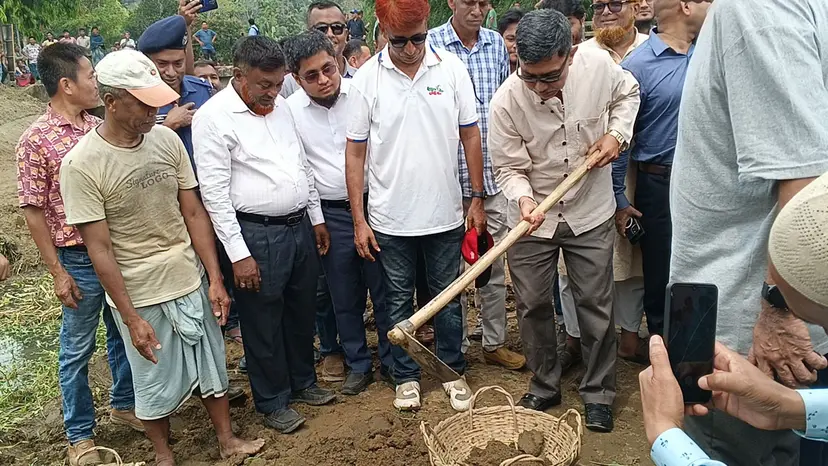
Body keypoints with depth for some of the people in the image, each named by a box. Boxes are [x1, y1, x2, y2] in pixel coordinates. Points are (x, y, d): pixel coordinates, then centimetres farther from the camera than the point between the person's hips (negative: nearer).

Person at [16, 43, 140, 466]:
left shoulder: (97, 127, 3)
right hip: (79, 260, -5)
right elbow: (33, 212, -10)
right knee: (77, 349, 11)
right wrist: (57, 272, -10)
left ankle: (124, 404, 41)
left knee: (123, 334, 19)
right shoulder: (36, 141, -13)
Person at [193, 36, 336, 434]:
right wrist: (238, 253, -17)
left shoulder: (279, 105, 9)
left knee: (302, 310, 19)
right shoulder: (213, 117, -13)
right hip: (257, 235, -7)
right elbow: (214, 192, -15)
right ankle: (273, 402, 26)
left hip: (300, 225, 7)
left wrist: (316, 217, 16)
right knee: (263, 321, 8)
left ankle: (302, 382, 39)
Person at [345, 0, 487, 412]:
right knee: (398, 301, 13)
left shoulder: (452, 68, -4)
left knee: (448, 298, 14)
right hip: (390, 219, 0)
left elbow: (470, 135, 4)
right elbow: (355, 152, -3)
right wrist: (359, 220, -3)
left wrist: (477, 198, 4)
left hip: (445, 213, 1)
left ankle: (453, 371, 33)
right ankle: (406, 376, 31)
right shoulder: (367, 78, -7)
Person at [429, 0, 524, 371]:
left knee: (496, 264, 12)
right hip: (451, 176, -4)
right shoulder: (430, 44, -6)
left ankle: (495, 343, 28)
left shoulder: (496, 43, 9)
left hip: (494, 175, 4)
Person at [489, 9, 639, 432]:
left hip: (591, 213, 1)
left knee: (596, 305, 7)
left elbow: (628, 93, 9)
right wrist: (523, 199, -32)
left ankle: (598, 394, 25)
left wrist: (616, 133, -7)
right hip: (533, 219, 0)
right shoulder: (506, 101, -20)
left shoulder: (599, 65, -15)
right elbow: (509, 168, -12)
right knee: (532, 305, 8)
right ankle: (544, 387, 29)